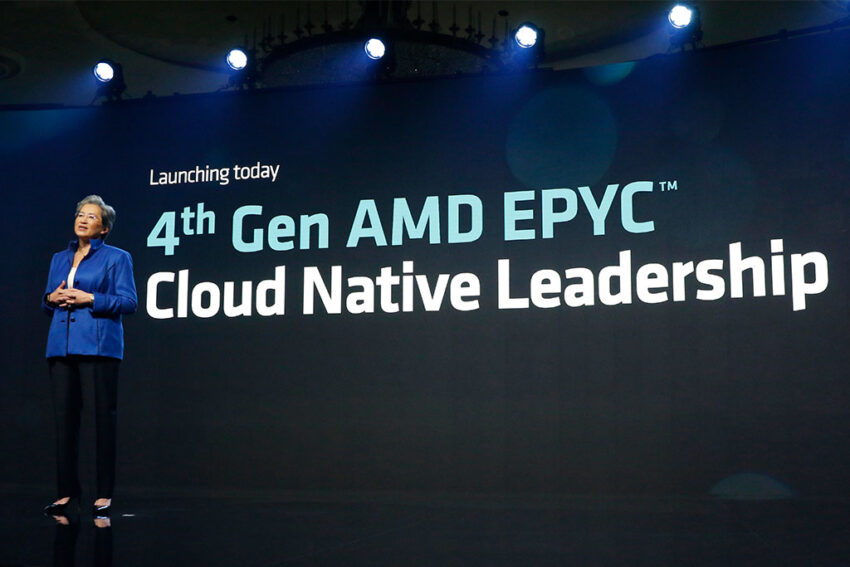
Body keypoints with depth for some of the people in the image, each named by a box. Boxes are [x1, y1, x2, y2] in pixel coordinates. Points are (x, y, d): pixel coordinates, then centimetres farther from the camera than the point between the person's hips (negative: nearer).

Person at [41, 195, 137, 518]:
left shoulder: (117, 258, 4)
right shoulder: (60, 258, 20)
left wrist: (90, 299, -13)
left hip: (98, 346, -5)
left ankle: (104, 495, 1)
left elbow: (129, 302, -4)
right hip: (61, 346, 5)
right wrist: (52, 298, 1)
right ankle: (67, 492, 12)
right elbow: (47, 303, 24)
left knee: (103, 418, -5)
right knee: (64, 418, 4)